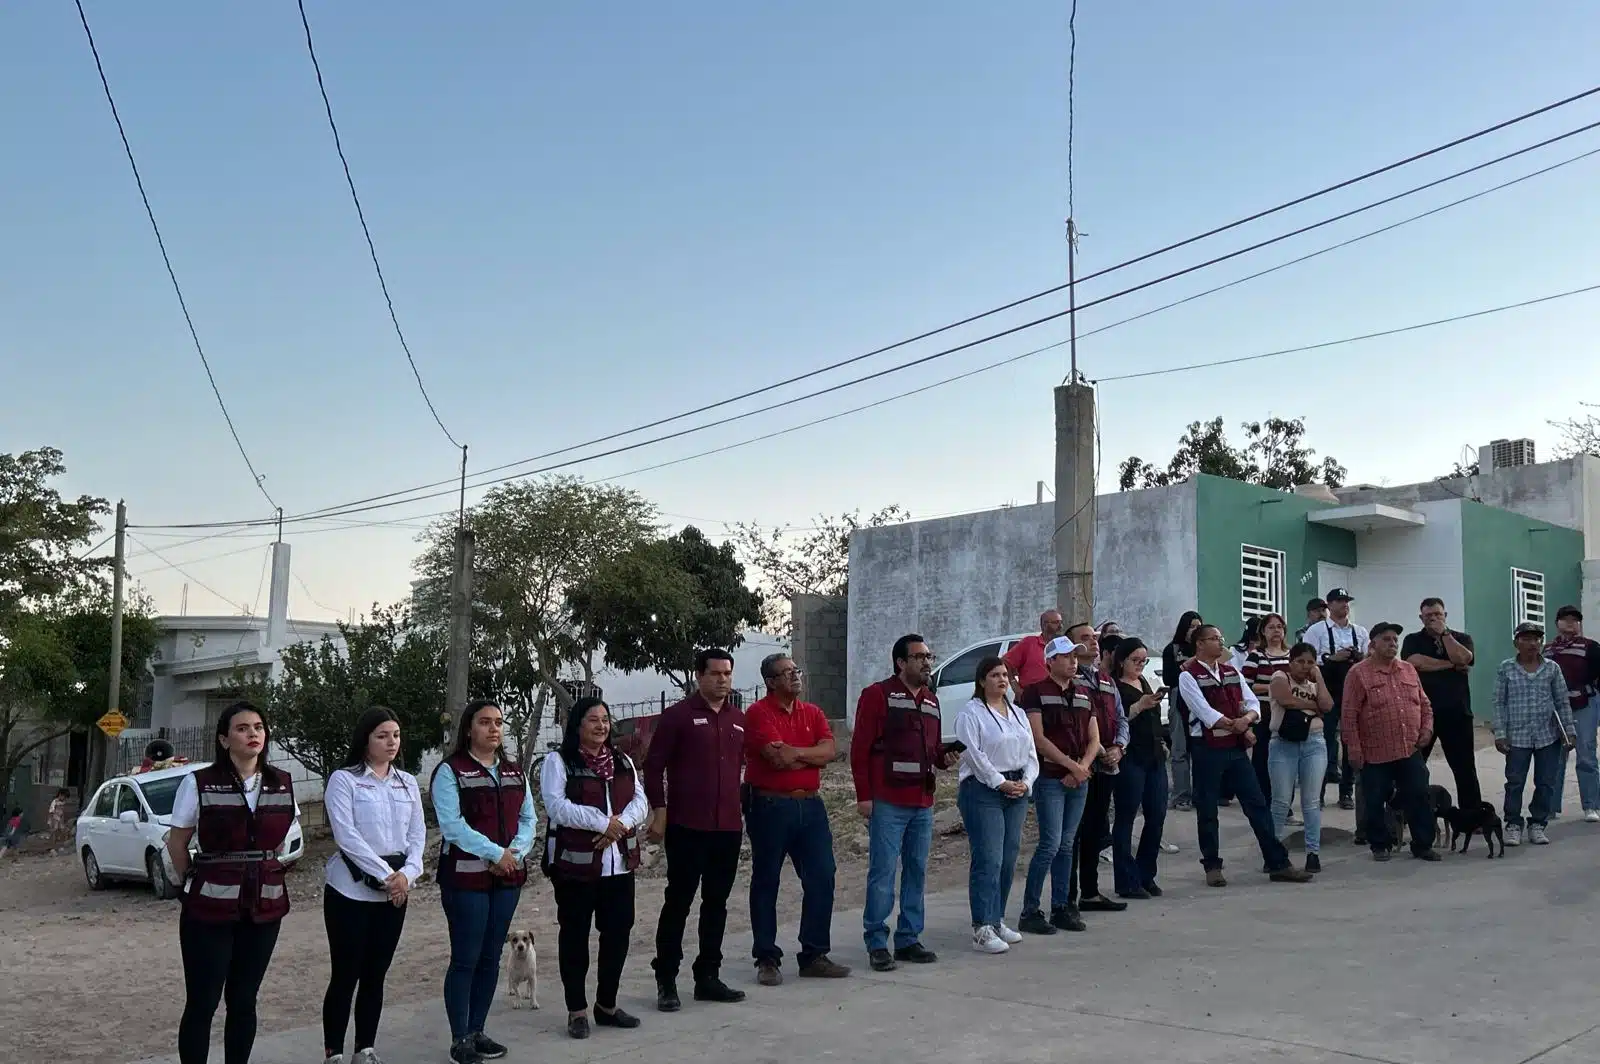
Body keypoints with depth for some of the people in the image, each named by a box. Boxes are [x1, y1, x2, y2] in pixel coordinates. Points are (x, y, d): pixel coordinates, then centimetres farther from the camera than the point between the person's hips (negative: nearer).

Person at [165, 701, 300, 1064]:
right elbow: (177, 843, 1)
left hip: (264, 905, 4)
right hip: (210, 907, -4)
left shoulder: (282, 784, 2)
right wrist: (197, 883, 8)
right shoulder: (199, 783, -9)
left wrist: (261, 872, 10)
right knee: (202, 1003, 0)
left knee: (244, 1000, 12)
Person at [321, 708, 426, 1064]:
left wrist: (407, 874, -11)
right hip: (351, 888, -5)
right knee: (345, 975, -3)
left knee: (375, 975, 10)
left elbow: (418, 834, 6)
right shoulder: (343, 779, -6)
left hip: (394, 892, 5)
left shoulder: (408, 782, 10)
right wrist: (386, 874, -18)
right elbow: (346, 835, -15)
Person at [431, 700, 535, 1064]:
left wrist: (515, 853, -9)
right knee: (465, 959, -3)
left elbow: (527, 819, 10)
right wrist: (496, 853, -18)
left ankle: (477, 1031, 20)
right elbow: (453, 825, -16)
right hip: (466, 877, -6)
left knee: (491, 957, 10)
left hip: (508, 877, 6)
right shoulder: (450, 771, -7)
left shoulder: (514, 772, 13)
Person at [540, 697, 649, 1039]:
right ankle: (577, 1010, 13)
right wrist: (603, 822, -18)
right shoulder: (557, 761, -3)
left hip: (619, 863, 5)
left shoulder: (622, 761, 15)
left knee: (618, 932, 8)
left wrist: (620, 824, -13)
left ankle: (607, 1004, 23)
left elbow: (640, 801, 7)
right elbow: (557, 806, -15)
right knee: (575, 935, 3)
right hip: (575, 864, -5)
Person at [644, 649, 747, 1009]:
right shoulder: (679, 716, -5)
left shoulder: (738, 719, 12)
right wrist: (659, 812, -10)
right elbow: (653, 765, -5)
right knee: (678, 902, 0)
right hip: (687, 827, -6)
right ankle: (666, 980, 8)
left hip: (728, 827, 6)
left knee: (717, 903, 11)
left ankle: (708, 976, 21)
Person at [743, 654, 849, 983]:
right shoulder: (758, 713, -8)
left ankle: (815, 955, 14)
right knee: (766, 883, 4)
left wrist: (794, 753, -13)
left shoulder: (812, 713, 12)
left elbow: (829, 751, -3)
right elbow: (777, 758, -20)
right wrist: (810, 755, -4)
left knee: (821, 879, 4)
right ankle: (767, 960, 14)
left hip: (810, 805, 6)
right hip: (769, 806, -6)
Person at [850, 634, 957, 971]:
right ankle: (877, 943, 2)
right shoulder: (877, 694, -4)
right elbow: (860, 747, -8)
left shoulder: (931, 700, 17)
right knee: (882, 873, -5)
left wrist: (945, 757, 2)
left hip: (922, 803, 7)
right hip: (887, 802, -7)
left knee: (917, 873, 11)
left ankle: (909, 939, 20)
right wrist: (863, 795, -13)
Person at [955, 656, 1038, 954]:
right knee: (989, 860, -11)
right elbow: (975, 754, -13)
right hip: (983, 790, -7)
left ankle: (997, 920, 19)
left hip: (1016, 791, 7)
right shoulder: (970, 713, -4)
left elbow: (1031, 754, 15)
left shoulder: (1018, 713, 17)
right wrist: (1001, 783, -15)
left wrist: (1025, 782, -2)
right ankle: (982, 929, -9)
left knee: (1009, 859, 8)